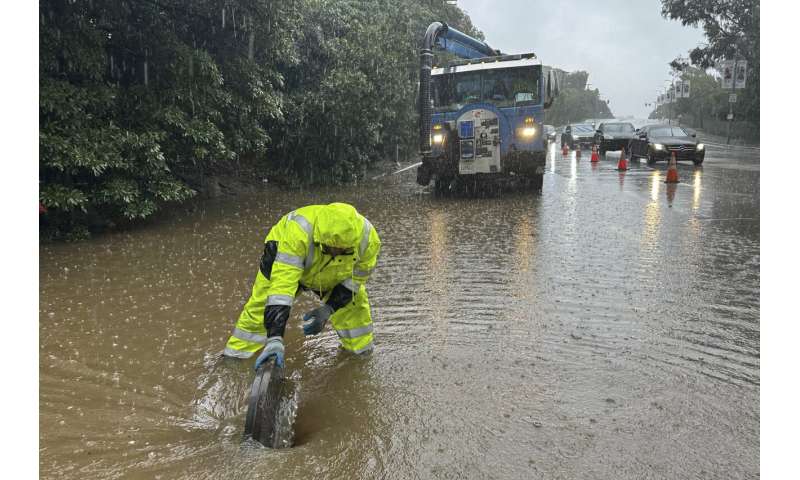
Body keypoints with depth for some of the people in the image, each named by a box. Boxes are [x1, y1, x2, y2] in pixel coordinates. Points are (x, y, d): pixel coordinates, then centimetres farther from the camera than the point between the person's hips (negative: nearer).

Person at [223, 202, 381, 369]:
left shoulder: (368, 238, -34)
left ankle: (362, 354, 22)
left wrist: (329, 309, -29)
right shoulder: (297, 232, -46)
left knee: (355, 306, -3)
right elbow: (282, 285, -50)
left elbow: (356, 278, -17)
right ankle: (234, 356, 8)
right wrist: (275, 338, -55)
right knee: (261, 308, -11)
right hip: (286, 257, -3)